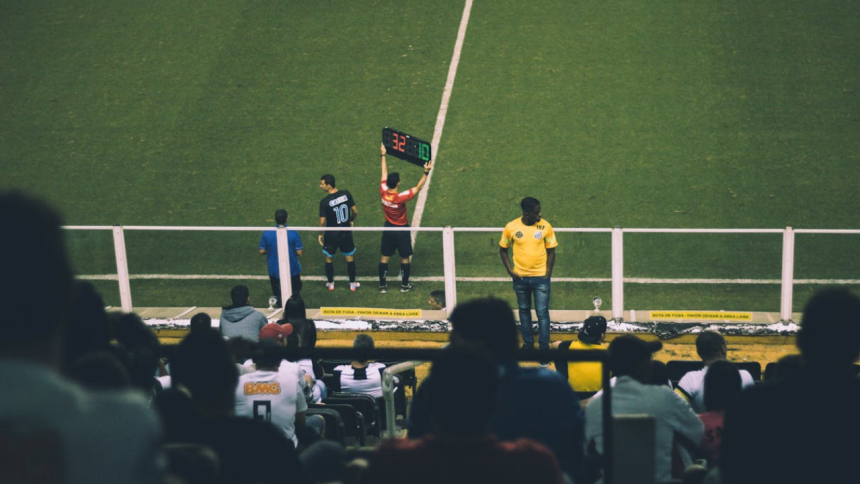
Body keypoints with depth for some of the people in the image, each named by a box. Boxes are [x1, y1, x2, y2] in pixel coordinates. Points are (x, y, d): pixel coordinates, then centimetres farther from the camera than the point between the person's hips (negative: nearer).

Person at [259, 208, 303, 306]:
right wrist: (302, 249, 9)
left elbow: (262, 252, -5)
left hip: (274, 271, 1)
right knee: (295, 294, 20)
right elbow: (299, 252, -13)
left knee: (277, 295, 17)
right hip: (292, 270, -1)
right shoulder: (293, 233, -18)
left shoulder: (267, 233, -13)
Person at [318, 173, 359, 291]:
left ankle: (330, 284, 31)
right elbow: (355, 211, -3)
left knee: (329, 258, 20)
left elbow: (322, 221, -16)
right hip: (346, 233, 3)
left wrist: (320, 234, 1)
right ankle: (352, 284, 29)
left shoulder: (324, 202, -21)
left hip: (331, 235, -3)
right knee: (350, 258, 19)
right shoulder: (346, 194, -11)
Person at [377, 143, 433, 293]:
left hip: (388, 229, 4)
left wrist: (383, 155, 9)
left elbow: (384, 174, -3)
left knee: (384, 257, 13)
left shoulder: (383, 193, -17)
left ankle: (382, 285, 19)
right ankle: (405, 285, 24)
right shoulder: (401, 197, -29)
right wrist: (426, 172, -25)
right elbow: (418, 188, -24)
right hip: (402, 230, -4)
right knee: (405, 258, 13)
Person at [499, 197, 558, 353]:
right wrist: (510, 270, -3)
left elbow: (551, 251, -1)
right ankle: (527, 343, 32)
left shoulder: (545, 226, -10)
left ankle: (544, 348, 6)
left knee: (542, 313, -1)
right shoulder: (511, 227, -10)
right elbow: (503, 250, 4)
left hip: (540, 277, -1)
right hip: (520, 277, 2)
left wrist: (548, 274, -7)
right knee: (524, 310, 16)